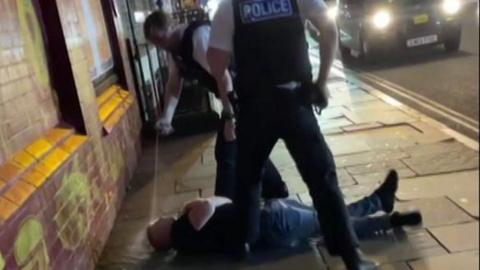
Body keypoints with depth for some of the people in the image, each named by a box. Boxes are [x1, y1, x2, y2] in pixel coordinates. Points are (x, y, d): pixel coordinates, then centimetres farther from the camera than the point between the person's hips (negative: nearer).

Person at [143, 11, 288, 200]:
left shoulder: (198, 36, -26)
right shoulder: (174, 47, 5)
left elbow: (223, 76, -29)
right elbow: (174, 83, 7)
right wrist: (166, 117, -7)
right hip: (232, 97, 10)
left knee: (227, 152, -5)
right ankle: (278, 193, 37)